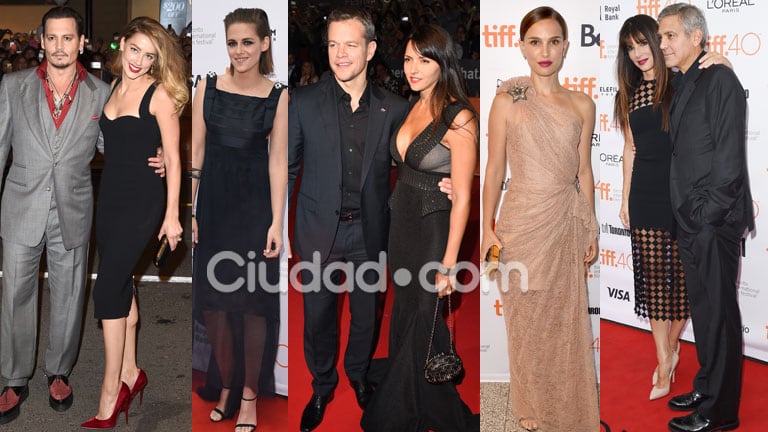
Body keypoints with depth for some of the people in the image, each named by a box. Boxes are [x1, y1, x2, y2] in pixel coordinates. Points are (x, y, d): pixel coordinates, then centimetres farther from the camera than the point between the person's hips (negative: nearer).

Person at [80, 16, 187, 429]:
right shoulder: (114, 86, 9)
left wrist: (172, 215, -13)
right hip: (109, 197, 7)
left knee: (108, 288, -11)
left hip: (142, 201, -7)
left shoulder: (159, 94, -10)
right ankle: (130, 373, 28)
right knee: (121, 285, 13)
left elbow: (173, 159, -10)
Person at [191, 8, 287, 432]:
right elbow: (196, 152, 3)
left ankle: (250, 395, 19)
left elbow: (277, 161, -5)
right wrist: (188, 210, 0)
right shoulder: (208, 87, 2)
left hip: (254, 205, -2)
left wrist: (276, 222, -11)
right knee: (212, 302, 8)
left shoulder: (278, 96, -3)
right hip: (213, 202, 2)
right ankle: (225, 386, 28)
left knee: (253, 303, 3)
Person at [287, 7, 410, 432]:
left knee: (366, 311, 17)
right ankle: (322, 386, 35)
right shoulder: (303, 102, -6)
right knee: (318, 314, 11)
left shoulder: (393, 109, -4)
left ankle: (358, 374, 44)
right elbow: (285, 166, -1)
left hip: (369, 232, 1)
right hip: (319, 231, -1)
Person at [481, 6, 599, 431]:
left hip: (568, 221, 2)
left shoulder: (582, 105, 3)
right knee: (526, 315, 9)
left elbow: (584, 171, 8)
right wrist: (488, 228, -4)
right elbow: (494, 169, -2)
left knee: (567, 315, 10)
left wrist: (590, 228, 8)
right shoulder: (507, 101, -4)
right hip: (523, 221, -2)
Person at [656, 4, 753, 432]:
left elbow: (730, 157, -16)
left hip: (715, 221, -8)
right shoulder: (683, 85, 14)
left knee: (719, 314, 0)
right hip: (692, 221, 8)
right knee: (703, 310, 17)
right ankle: (707, 389, 30)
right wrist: (686, 213, 8)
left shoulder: (721, 79, -11)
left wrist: (707, 213, -15)